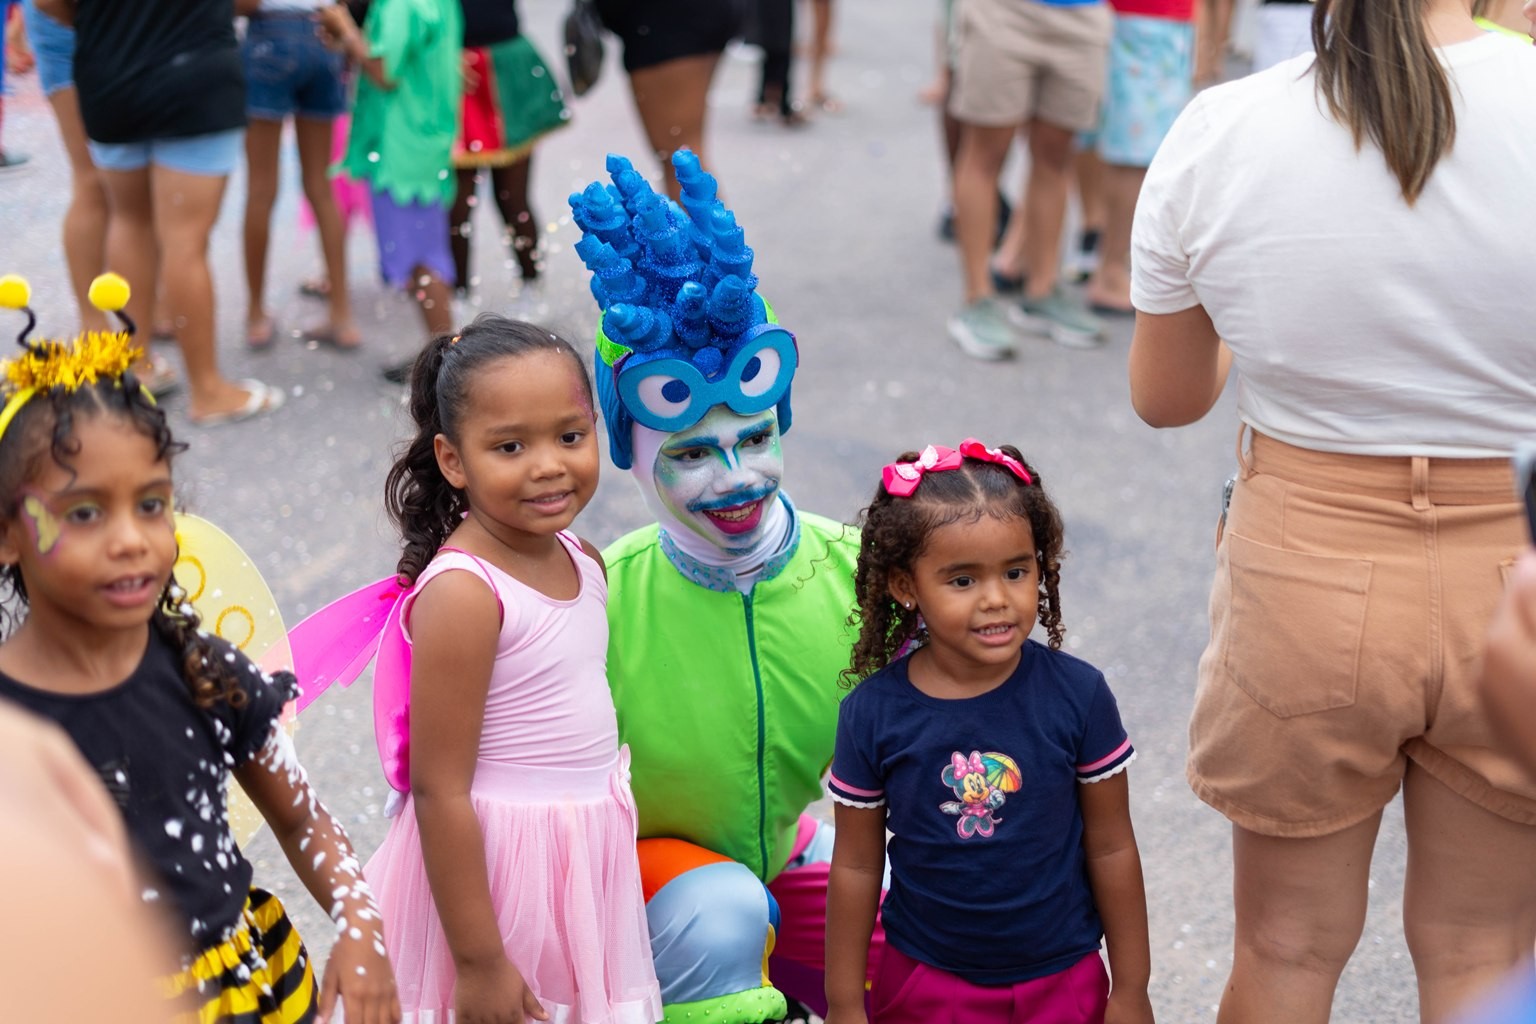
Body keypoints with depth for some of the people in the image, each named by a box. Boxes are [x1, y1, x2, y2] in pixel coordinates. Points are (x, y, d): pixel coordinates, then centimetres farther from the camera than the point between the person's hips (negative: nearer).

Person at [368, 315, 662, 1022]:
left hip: (587, 855, 7)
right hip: (488, 863, -7)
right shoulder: (463, 592, -22)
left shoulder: (584, 561, 1)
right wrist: (479, 961, -19)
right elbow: (439, 790, -21)